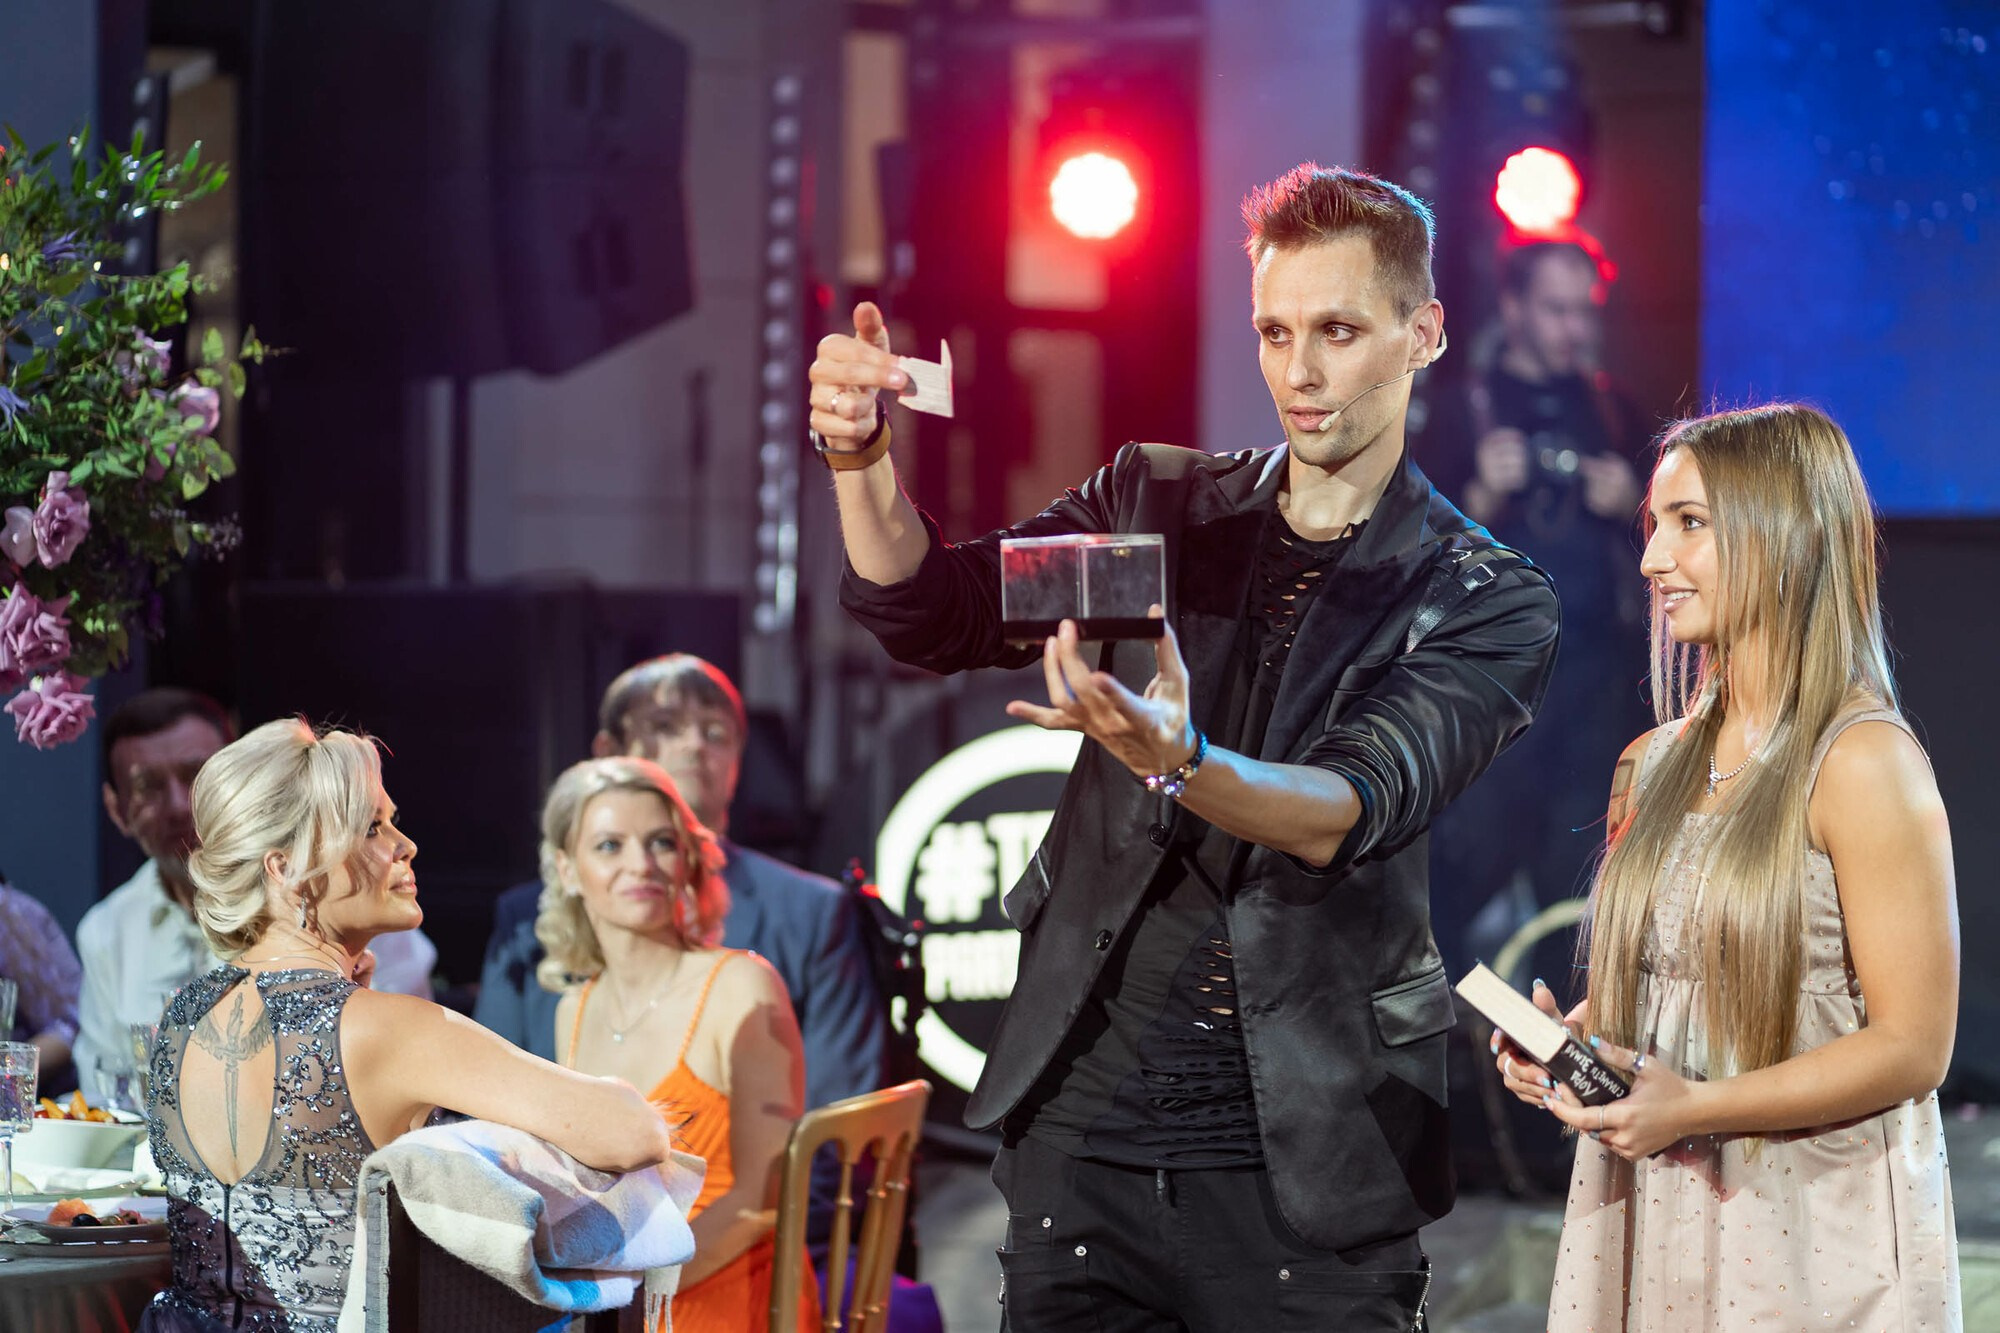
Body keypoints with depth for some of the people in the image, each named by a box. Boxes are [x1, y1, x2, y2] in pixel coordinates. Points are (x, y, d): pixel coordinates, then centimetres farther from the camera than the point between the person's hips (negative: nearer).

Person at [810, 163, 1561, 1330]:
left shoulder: (1492, 606, -3)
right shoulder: (1156, 503, 9)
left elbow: (1353, 812, -19)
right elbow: (933, 615, 1)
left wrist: (1179, 762, -39)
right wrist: (863, 457, -19)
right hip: (1085, 1127, 3)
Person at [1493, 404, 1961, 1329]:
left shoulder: (1861, 762, -12)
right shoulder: (1655, 766, 11)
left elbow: (1912, 1047, -15)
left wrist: (1696, 1108, -22)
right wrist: (1567, 1041, 0)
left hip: (1813, 1238, -6)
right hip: (1648, 1224, 6)